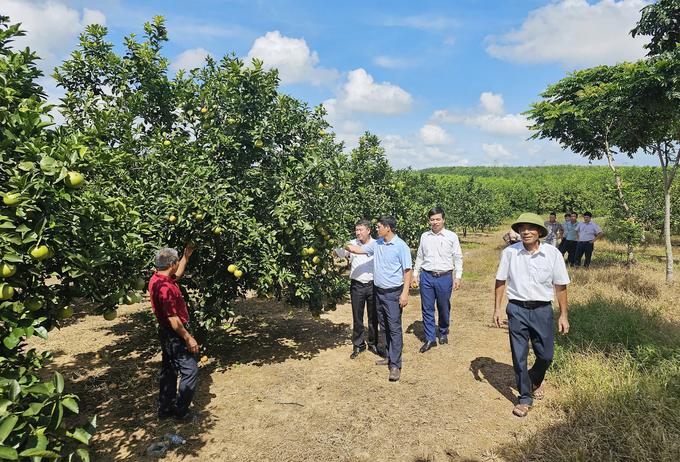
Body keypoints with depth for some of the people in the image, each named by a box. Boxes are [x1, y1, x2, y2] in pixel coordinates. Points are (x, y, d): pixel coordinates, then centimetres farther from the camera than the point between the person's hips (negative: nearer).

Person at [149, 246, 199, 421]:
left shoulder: (156, 279, 2)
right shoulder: (165, 287, -28)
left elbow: (177, 275, 25)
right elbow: (173, 318, -27)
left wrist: (186, 256, 24)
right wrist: (188, 338, -20)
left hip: (166, 333, 10)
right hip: (174, 334, -10)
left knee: (169, 370, 19)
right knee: (190, 369, 0)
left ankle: (166, 408, 30)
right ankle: (181, 410, 11)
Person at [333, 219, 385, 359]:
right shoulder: (352, 244, -1)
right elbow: (335, 253, 2)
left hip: (373, 285, 0)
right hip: (357, 286, 0)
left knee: (373, 317, 11)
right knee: (357, 317, 9)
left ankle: (373, 344, 28)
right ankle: (358, 345, 24)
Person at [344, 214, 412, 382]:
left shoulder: (401, 246, -12)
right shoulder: (377, 244, 7)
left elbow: (407, 270, -11)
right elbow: (359, 249, 15)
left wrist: (405, 293, -15)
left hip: (393, 293, -7)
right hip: (379, 291, 7)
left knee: (394, 328, -6)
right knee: (384, 327, 15)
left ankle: (395, 365, -1)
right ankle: (390, 356, 29)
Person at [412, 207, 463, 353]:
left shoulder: (452, 236, 1)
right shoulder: (424, 236, 7)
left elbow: (458, 258, 4)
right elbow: (419, 257, 15)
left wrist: (458, 277, -2)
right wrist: (415, 274, 12)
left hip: (445, 277, -2)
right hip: (427, 277, 2)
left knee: (444, 308, 9)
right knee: (427, 309, 3)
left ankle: (443, 333, 33)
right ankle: (430, 339, 14)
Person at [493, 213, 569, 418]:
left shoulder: (553, 253, -4)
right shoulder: (509, 252, -5)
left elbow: (561, 286, 2)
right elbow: (500, 281, 4)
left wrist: (563, 315, 2)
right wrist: (497, 308, 2)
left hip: (542, 310, 1)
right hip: (517, 310, 0)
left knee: (546, 355, 9)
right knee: (519, 356, 5)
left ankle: (535, 381, 43)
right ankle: (525, 398, 23)